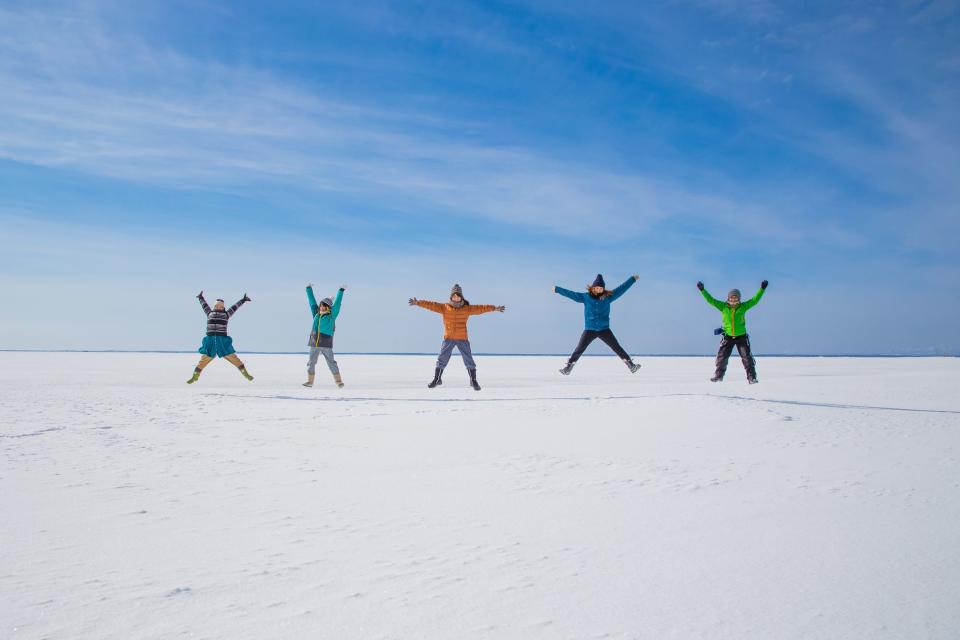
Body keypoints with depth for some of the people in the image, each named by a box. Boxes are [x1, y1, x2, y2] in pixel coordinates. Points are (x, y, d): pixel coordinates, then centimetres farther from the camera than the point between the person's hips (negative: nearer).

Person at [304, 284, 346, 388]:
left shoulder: (331, 315, 0)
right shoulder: (316, 314, 12)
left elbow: (337, 303, -4)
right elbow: (312, 301, 17)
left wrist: (341, 290, -8)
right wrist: (309, 289, 19)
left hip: (326, 344, -4)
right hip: (314, 344, 4)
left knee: (331, 363, -3)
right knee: (311, 363, 5)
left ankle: (339, 381, 2)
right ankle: (310, 381, 12)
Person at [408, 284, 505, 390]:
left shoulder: (467, 308, 1)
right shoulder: (444, 307, 0)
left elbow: (480, 308, -4)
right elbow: (431, 305, -7)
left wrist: (495, 308, -10)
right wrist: (418, 303, -16)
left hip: (462, 338, 0)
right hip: (448, 338, 0)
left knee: (469, 360, 0)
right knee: (442, 359, 3)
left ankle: (474, 381, 12)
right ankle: (436, 379, 20)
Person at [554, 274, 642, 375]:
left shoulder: (608, 296, 2)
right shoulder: (585, 296, -1)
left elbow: (622, 288, 7)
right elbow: (571, 294, 1)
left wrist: (633, 279, 10)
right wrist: (557, 289, 0)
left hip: (604, 329, 1)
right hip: (589, 329, -1)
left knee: (617, 348, 2)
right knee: (579, 349, -3)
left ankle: (631, 364, 8)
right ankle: (568, 367, 5)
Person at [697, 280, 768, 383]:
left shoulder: (743, 307, -4)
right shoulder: (723, 306, -3)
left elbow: (755, 300, -10)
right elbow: (711, 300, -6)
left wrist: (762, 289, -20)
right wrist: (702, 290, -15)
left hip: (741, 337, -1)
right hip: (728, 337, 1)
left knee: (747, 357, -4)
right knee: (721, 357, 6)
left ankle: (752, 377, 3)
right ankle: (718, 375, 23)